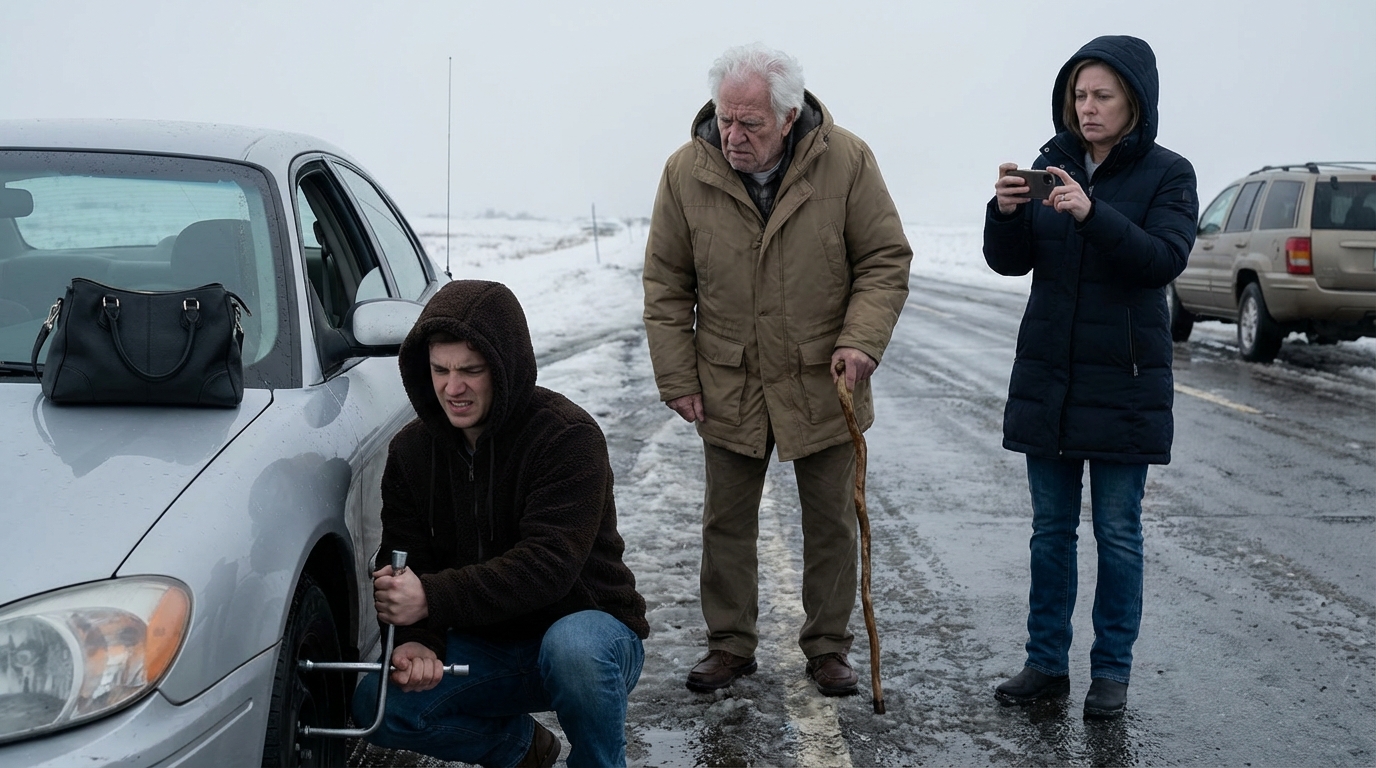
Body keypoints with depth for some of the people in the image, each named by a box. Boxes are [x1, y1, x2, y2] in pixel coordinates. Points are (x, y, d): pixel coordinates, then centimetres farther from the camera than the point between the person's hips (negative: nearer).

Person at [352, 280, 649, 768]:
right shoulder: (411, 450, -2)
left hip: (587, 625, -5)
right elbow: (404, 565, -4)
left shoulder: (567, 436, -20)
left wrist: (434, 597, -39)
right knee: (375, 705, -16)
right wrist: (417, 641, -26)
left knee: (572, 646, -40)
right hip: (487, 646, 5)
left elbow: (549, 563, -30)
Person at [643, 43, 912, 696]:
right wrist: (678, 379, -4)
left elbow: (885, 261, -4)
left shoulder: (846, 161, -12)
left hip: (823, 386, -1)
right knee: (727, 523, 10)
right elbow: (666, 286, -1)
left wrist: (861, 341, -18)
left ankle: (828, 646, 24)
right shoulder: (686, 172, -9)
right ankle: (730, 644, 25)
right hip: (728, 390, 1)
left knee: (832, 524, 10)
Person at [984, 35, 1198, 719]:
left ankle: (1112, 671, 14)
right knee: (1051, 528, 10)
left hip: (1123, 381, -4)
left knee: (1118, 532, 3)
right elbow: (1010, 262, 1)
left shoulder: (1167, 174, -4)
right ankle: (1047, 663, 19)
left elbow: (1164, 259, -19)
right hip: (1047, 375, 4)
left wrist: (1092, 213, -32)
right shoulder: (1052, 164, 6)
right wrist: (1005, 213, -19)